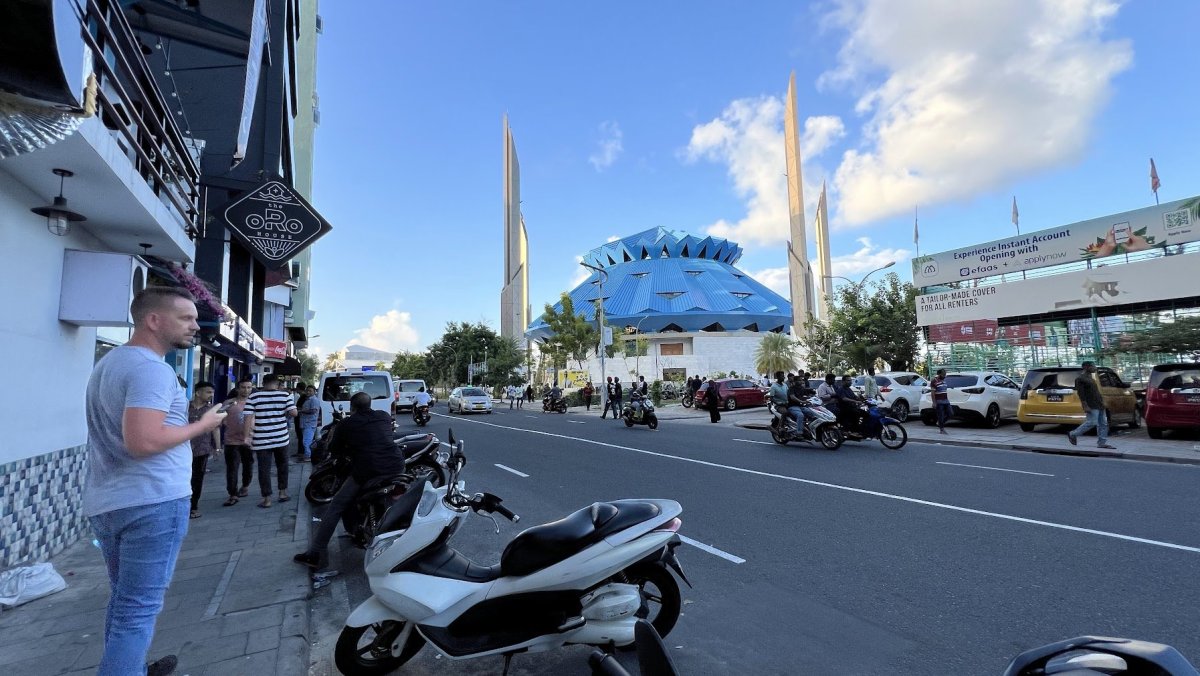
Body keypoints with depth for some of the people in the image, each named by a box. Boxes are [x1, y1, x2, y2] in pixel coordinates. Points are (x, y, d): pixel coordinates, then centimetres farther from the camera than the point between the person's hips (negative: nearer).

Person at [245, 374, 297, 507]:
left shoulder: (254, 397, -2)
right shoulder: (285, 395, -2)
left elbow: (249, 417, -8)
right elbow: (293, 412, -7)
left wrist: (247, 436, -4)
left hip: (261, 440, -1)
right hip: (281, 438, 1)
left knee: (264, 469, 5)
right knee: (282, 465, 18)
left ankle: (267, 499, 7)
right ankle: (283, 493, 23)